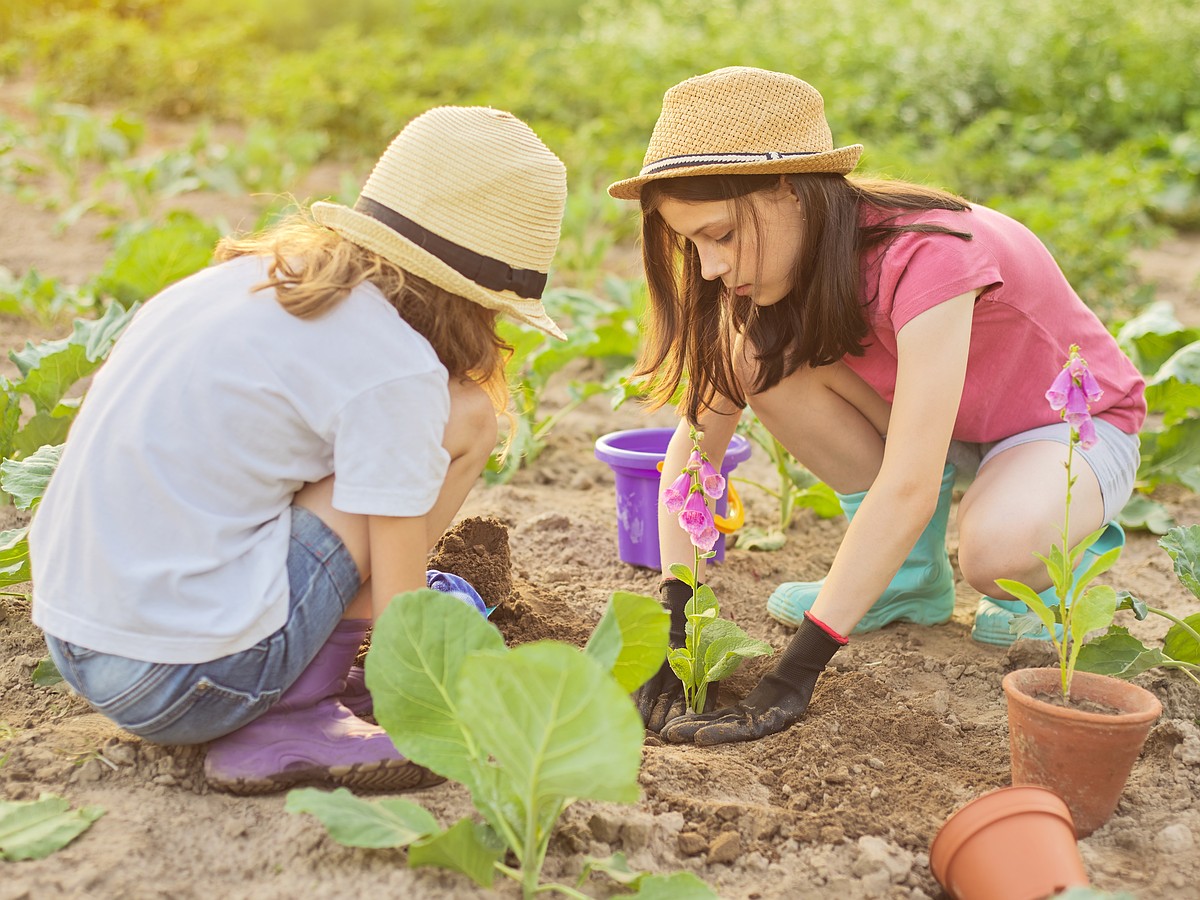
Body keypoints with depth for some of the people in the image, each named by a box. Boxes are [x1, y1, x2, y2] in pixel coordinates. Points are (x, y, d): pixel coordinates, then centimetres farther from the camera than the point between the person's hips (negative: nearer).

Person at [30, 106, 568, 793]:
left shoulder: (253, 273, 11)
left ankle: (289, 689, 10)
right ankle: (294, 712, -2)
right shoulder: (395, 367, -13)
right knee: (466, 415, -3)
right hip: (190, 682, -8)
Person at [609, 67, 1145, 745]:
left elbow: (907, 487, -41)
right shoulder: (776, 261, -15)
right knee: (762, 358, -20)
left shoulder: (927, 255, -36)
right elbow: (698, 436, -15)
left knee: (997, 550, -41)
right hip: (949, 423, 6)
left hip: (1075, 426, -6)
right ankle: (911, 579, -3)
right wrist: (673, 618, -27)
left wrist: (794, 674, -42)